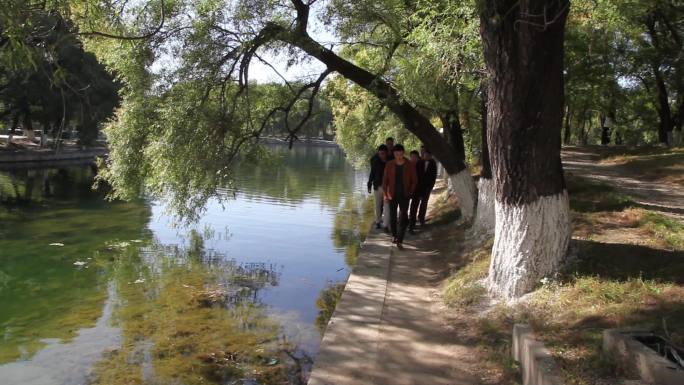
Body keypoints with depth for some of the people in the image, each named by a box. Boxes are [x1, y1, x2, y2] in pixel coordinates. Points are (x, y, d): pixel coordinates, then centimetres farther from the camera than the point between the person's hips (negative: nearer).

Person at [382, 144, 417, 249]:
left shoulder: (409, 165, -5)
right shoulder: (389, 165, -3)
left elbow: (414, 180, 2)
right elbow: (385, 180, 3)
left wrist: (410, 193, -5)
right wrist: (385, 194, -4)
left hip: (404, 195, -1)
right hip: (392, 195, 1)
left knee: (403, 219, -8)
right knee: (392, 217, 10)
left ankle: (399, 241, -7)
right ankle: (394, 235, 31)